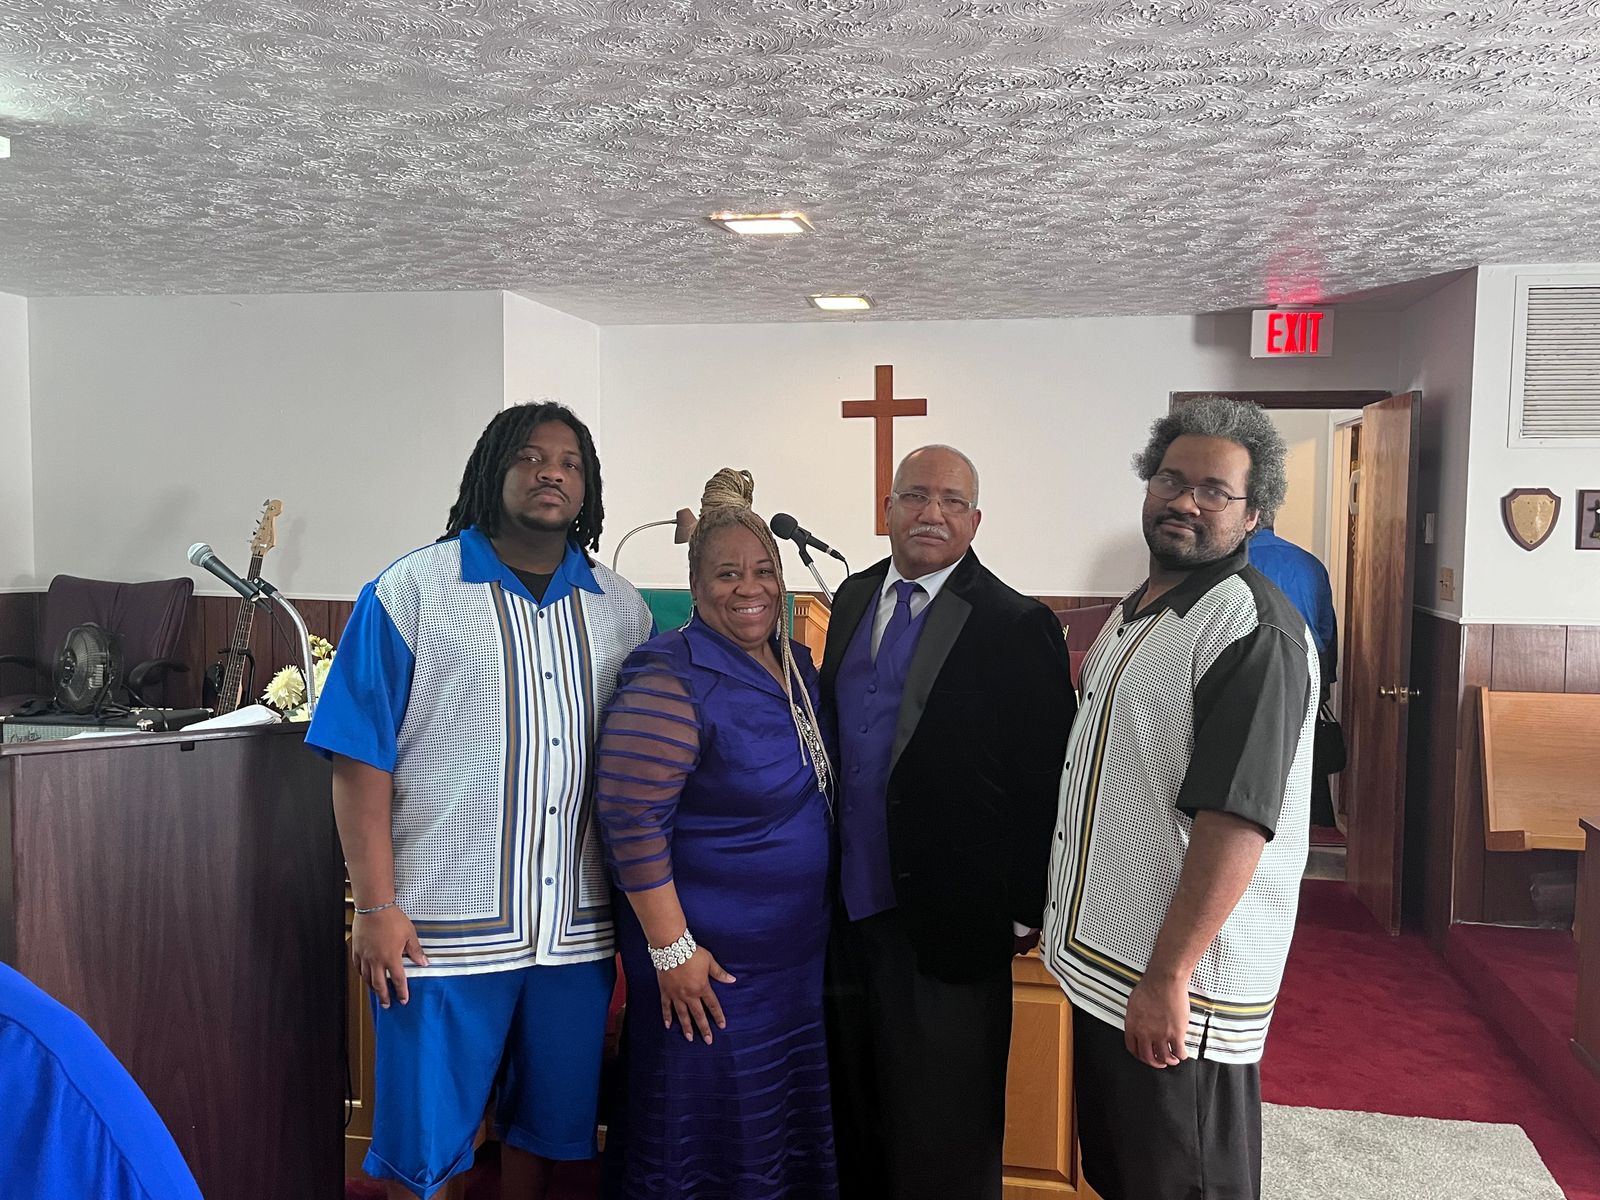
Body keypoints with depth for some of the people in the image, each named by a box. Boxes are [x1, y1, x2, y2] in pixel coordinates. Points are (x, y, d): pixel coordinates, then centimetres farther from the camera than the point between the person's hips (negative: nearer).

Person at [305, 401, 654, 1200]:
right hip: (445, 926, -3)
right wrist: (375, 908, -11)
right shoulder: (409, 592, -4)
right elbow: (360, 760, -7)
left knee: (546, 1124, 18)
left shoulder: (621, 610, 7)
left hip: (576, 925, 4)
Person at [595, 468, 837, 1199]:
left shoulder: (796, 665, 5)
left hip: (799, 954, 8)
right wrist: (672, 951, -20)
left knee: (790, 1138, 21)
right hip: (710, 966, -7)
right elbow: (631, 820, -22)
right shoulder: (672, 680, -19)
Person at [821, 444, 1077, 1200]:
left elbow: (1046, 781, -12)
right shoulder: (853, 600, 6)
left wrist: (1024, 912, -10)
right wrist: (826, 882, 11)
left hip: (947, 924, -5)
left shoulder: (1018, 628, -12)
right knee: (854, 1117, 22)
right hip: (848, 911, 6)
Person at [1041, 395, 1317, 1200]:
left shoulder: (1252, 630, -19)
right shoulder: (1138, 610, 11)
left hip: (1177, 984, -9)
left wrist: (1168, 977, -24)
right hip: (1103, 957, 9)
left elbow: (1236, 822, -24)